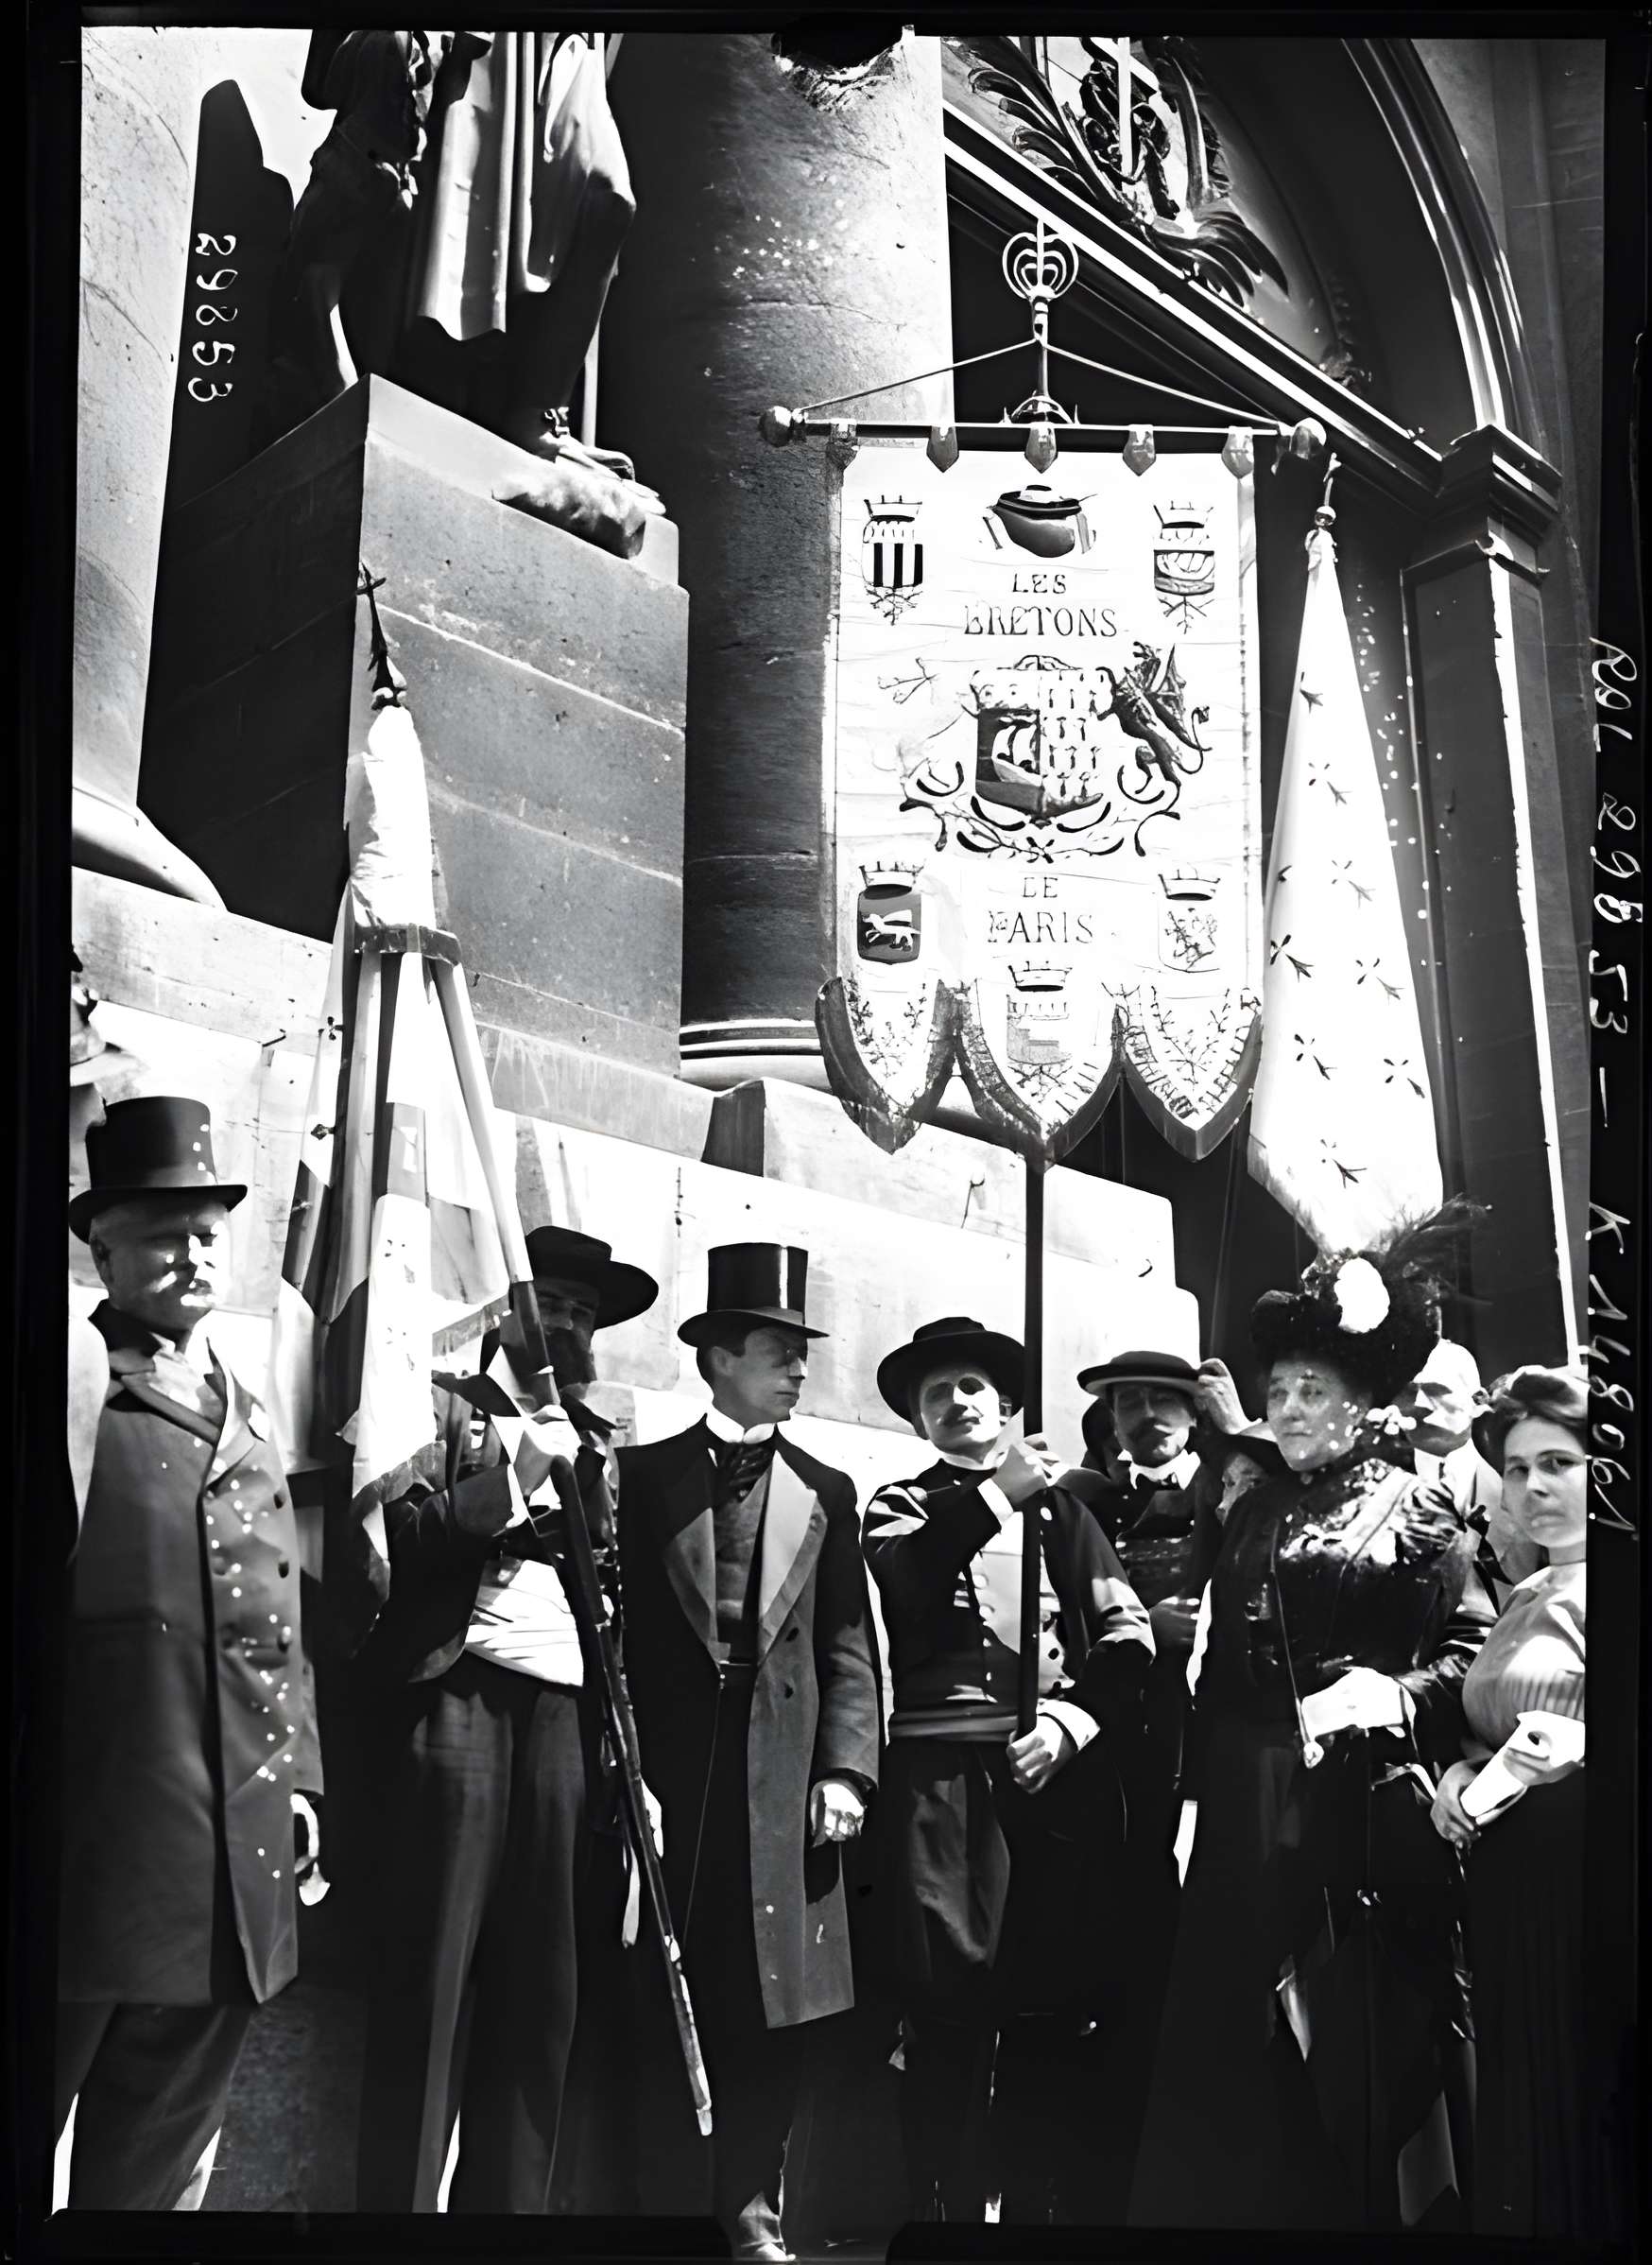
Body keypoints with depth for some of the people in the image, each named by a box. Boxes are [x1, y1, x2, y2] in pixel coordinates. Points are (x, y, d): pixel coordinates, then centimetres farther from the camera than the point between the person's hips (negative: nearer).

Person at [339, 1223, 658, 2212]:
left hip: (565, 1715, 5)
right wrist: (516, 1478, -13)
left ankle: (511, 2197, 14)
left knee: (542, 1992, 6)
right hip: (456, 1703, -5)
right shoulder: (445, 1404, 7)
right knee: (430, 1983, -5)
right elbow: (395, 1532, -8)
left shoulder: (595, 1442, 21)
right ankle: (401, 2196, 2)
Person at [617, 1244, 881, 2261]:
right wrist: (626, 1774, -4)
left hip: (784, 1791, 2)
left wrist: (846, 1773, -4)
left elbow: (849, 1653, 7)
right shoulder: (645, 1477, 5)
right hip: (672, 1788, -2)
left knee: (779, 2009, 4)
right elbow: (615, 1632, 2)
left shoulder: (826, 1494, 11)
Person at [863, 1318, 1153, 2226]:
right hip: (942, 1774, -1)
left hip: (1063, 1773, 1)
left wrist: (1071, 1719, -6)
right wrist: (995, 1494, -11)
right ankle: (948, 2202, 4)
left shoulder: (1062, 1504, 17)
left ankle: (1039, 2199, 13)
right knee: (948, 2001, -6)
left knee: (1052, 2005, 1)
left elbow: (1127, 1637, 9)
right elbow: (900, 1584, -9)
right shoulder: (903, 1507, 14)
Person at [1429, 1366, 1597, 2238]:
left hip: (1578, 1871, -7)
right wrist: (1463, 1772, 6)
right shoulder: (1523, 1599, 15)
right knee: (1522, 2122, 14)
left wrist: (1577, 1758, -29)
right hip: (1510, 1885, 7)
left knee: (1583, 2114, 0)